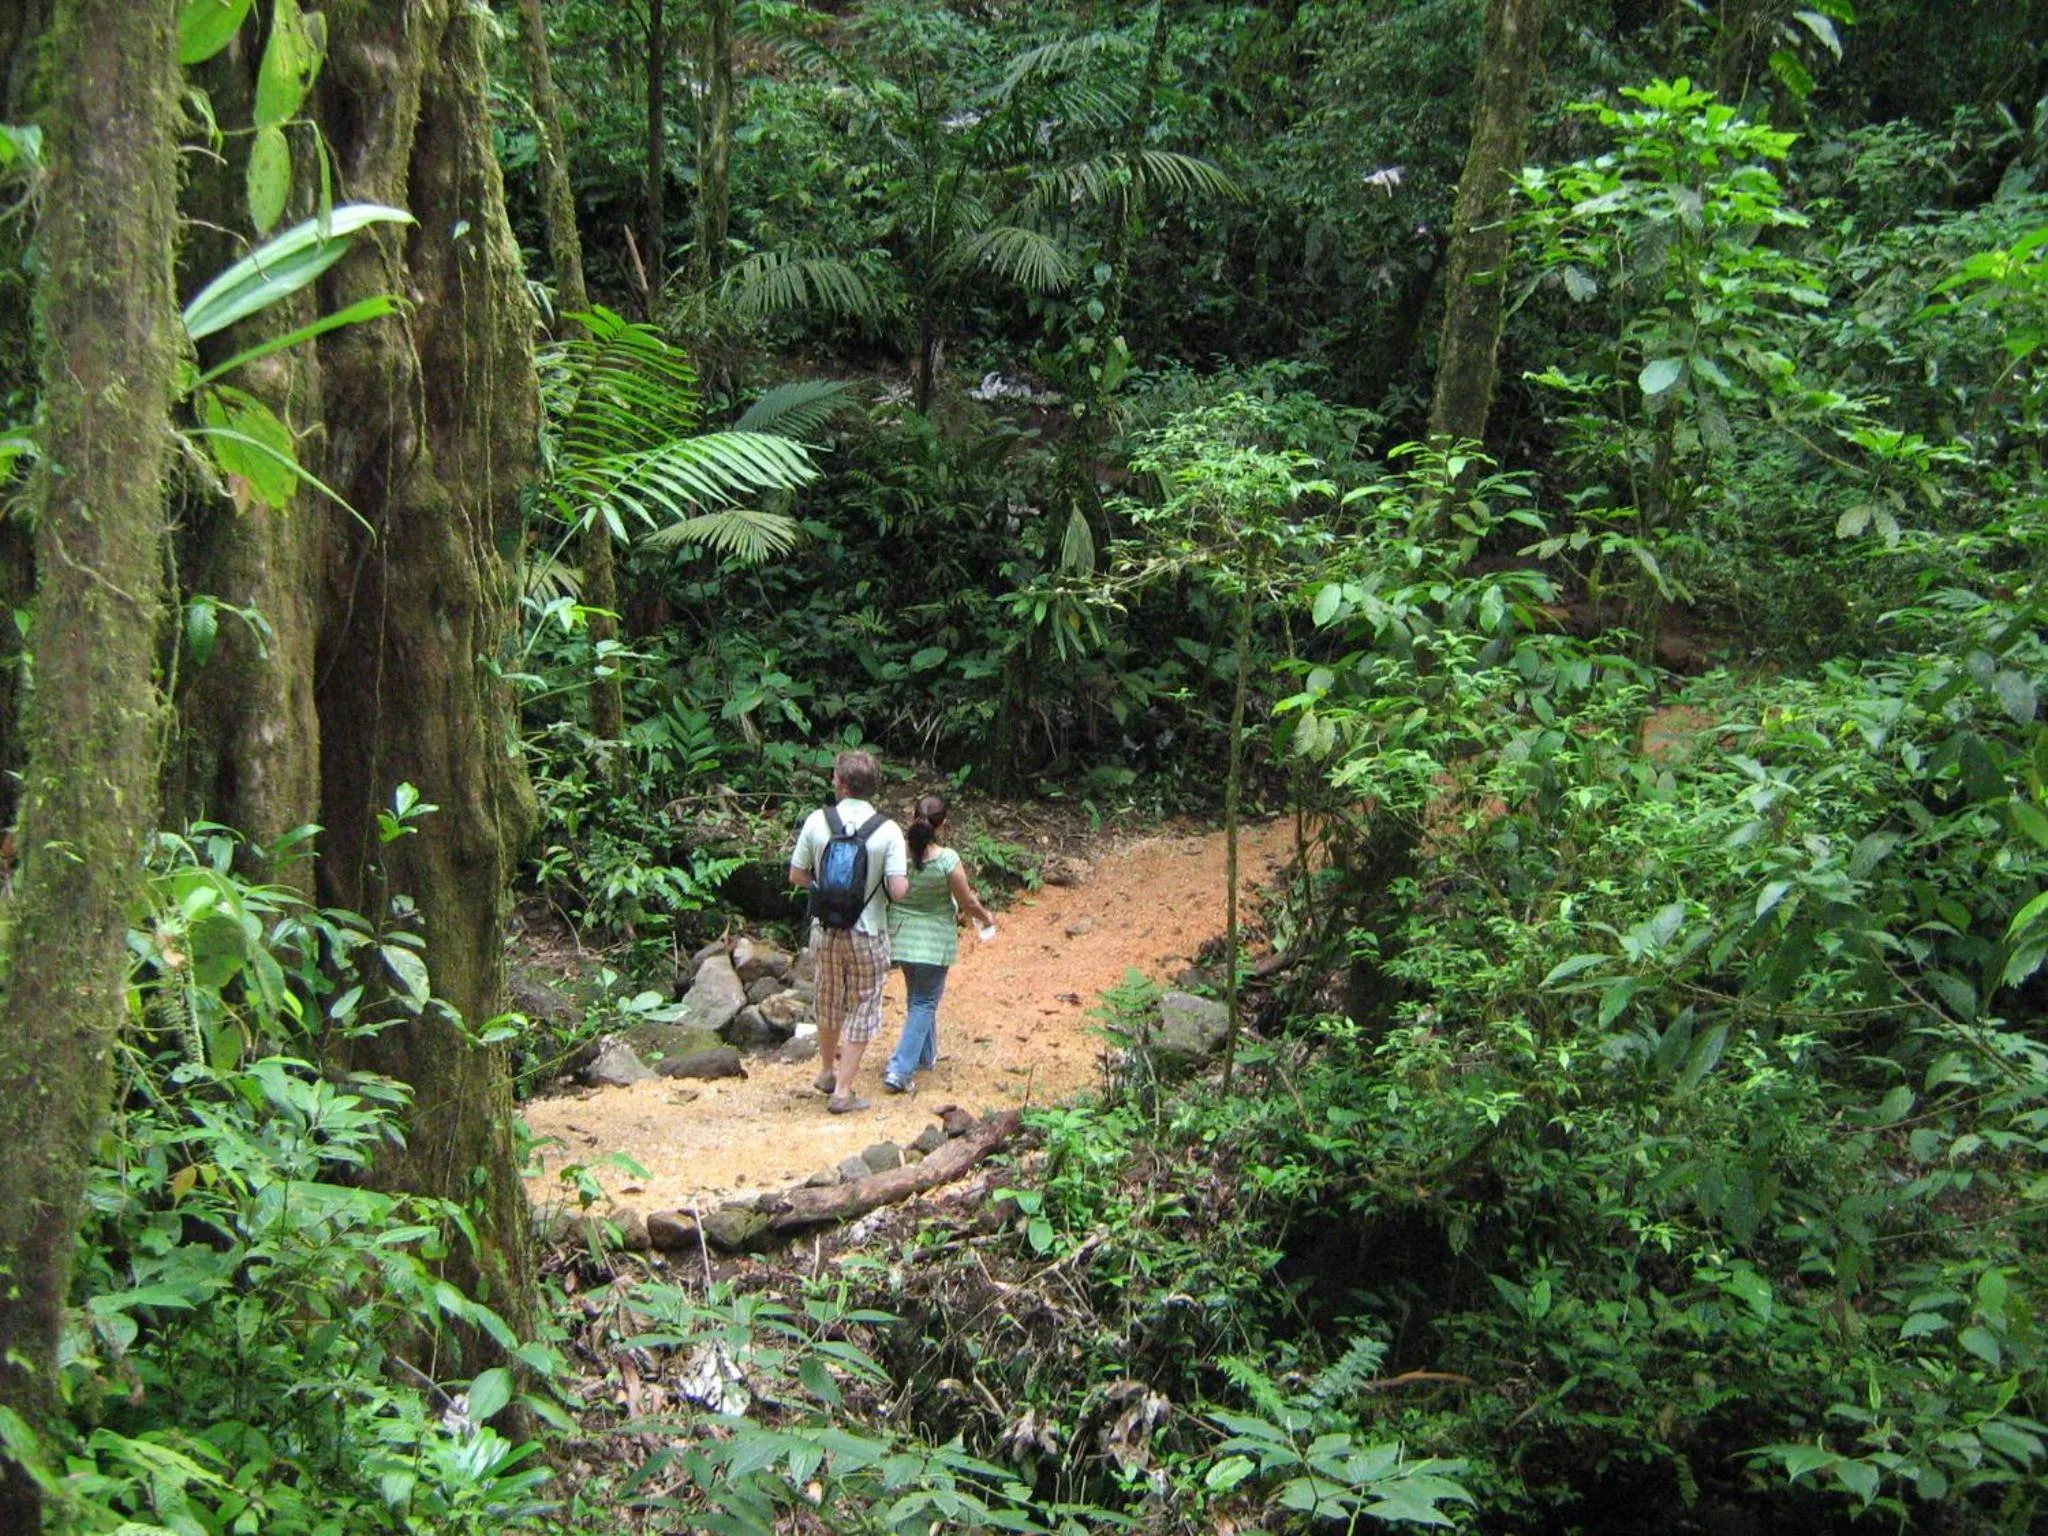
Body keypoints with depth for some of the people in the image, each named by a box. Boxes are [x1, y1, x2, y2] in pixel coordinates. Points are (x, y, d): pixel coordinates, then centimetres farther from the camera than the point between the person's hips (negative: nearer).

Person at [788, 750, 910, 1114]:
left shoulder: (816, 822, -9)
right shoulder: (888, 831, -15)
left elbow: (796, 877, -1)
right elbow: (898, 891, -20)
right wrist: (904, 878, 3)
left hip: (825, 930, 3)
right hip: (868, 935, -3)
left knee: (829, 1003, 24)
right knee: (862, 1011, 12)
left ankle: (827, 1071, 42)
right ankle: (843, 1091, 14)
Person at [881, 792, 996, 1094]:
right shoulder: (947, 860, -22)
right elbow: (967, 902, -10)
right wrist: (986, 917, 9)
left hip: (901, 935, 5)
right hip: (934, 940, -5)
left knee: (918, 997, 23)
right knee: (924, 1003, 5)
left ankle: (925, 1055, 39)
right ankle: (900, 1070, -4)